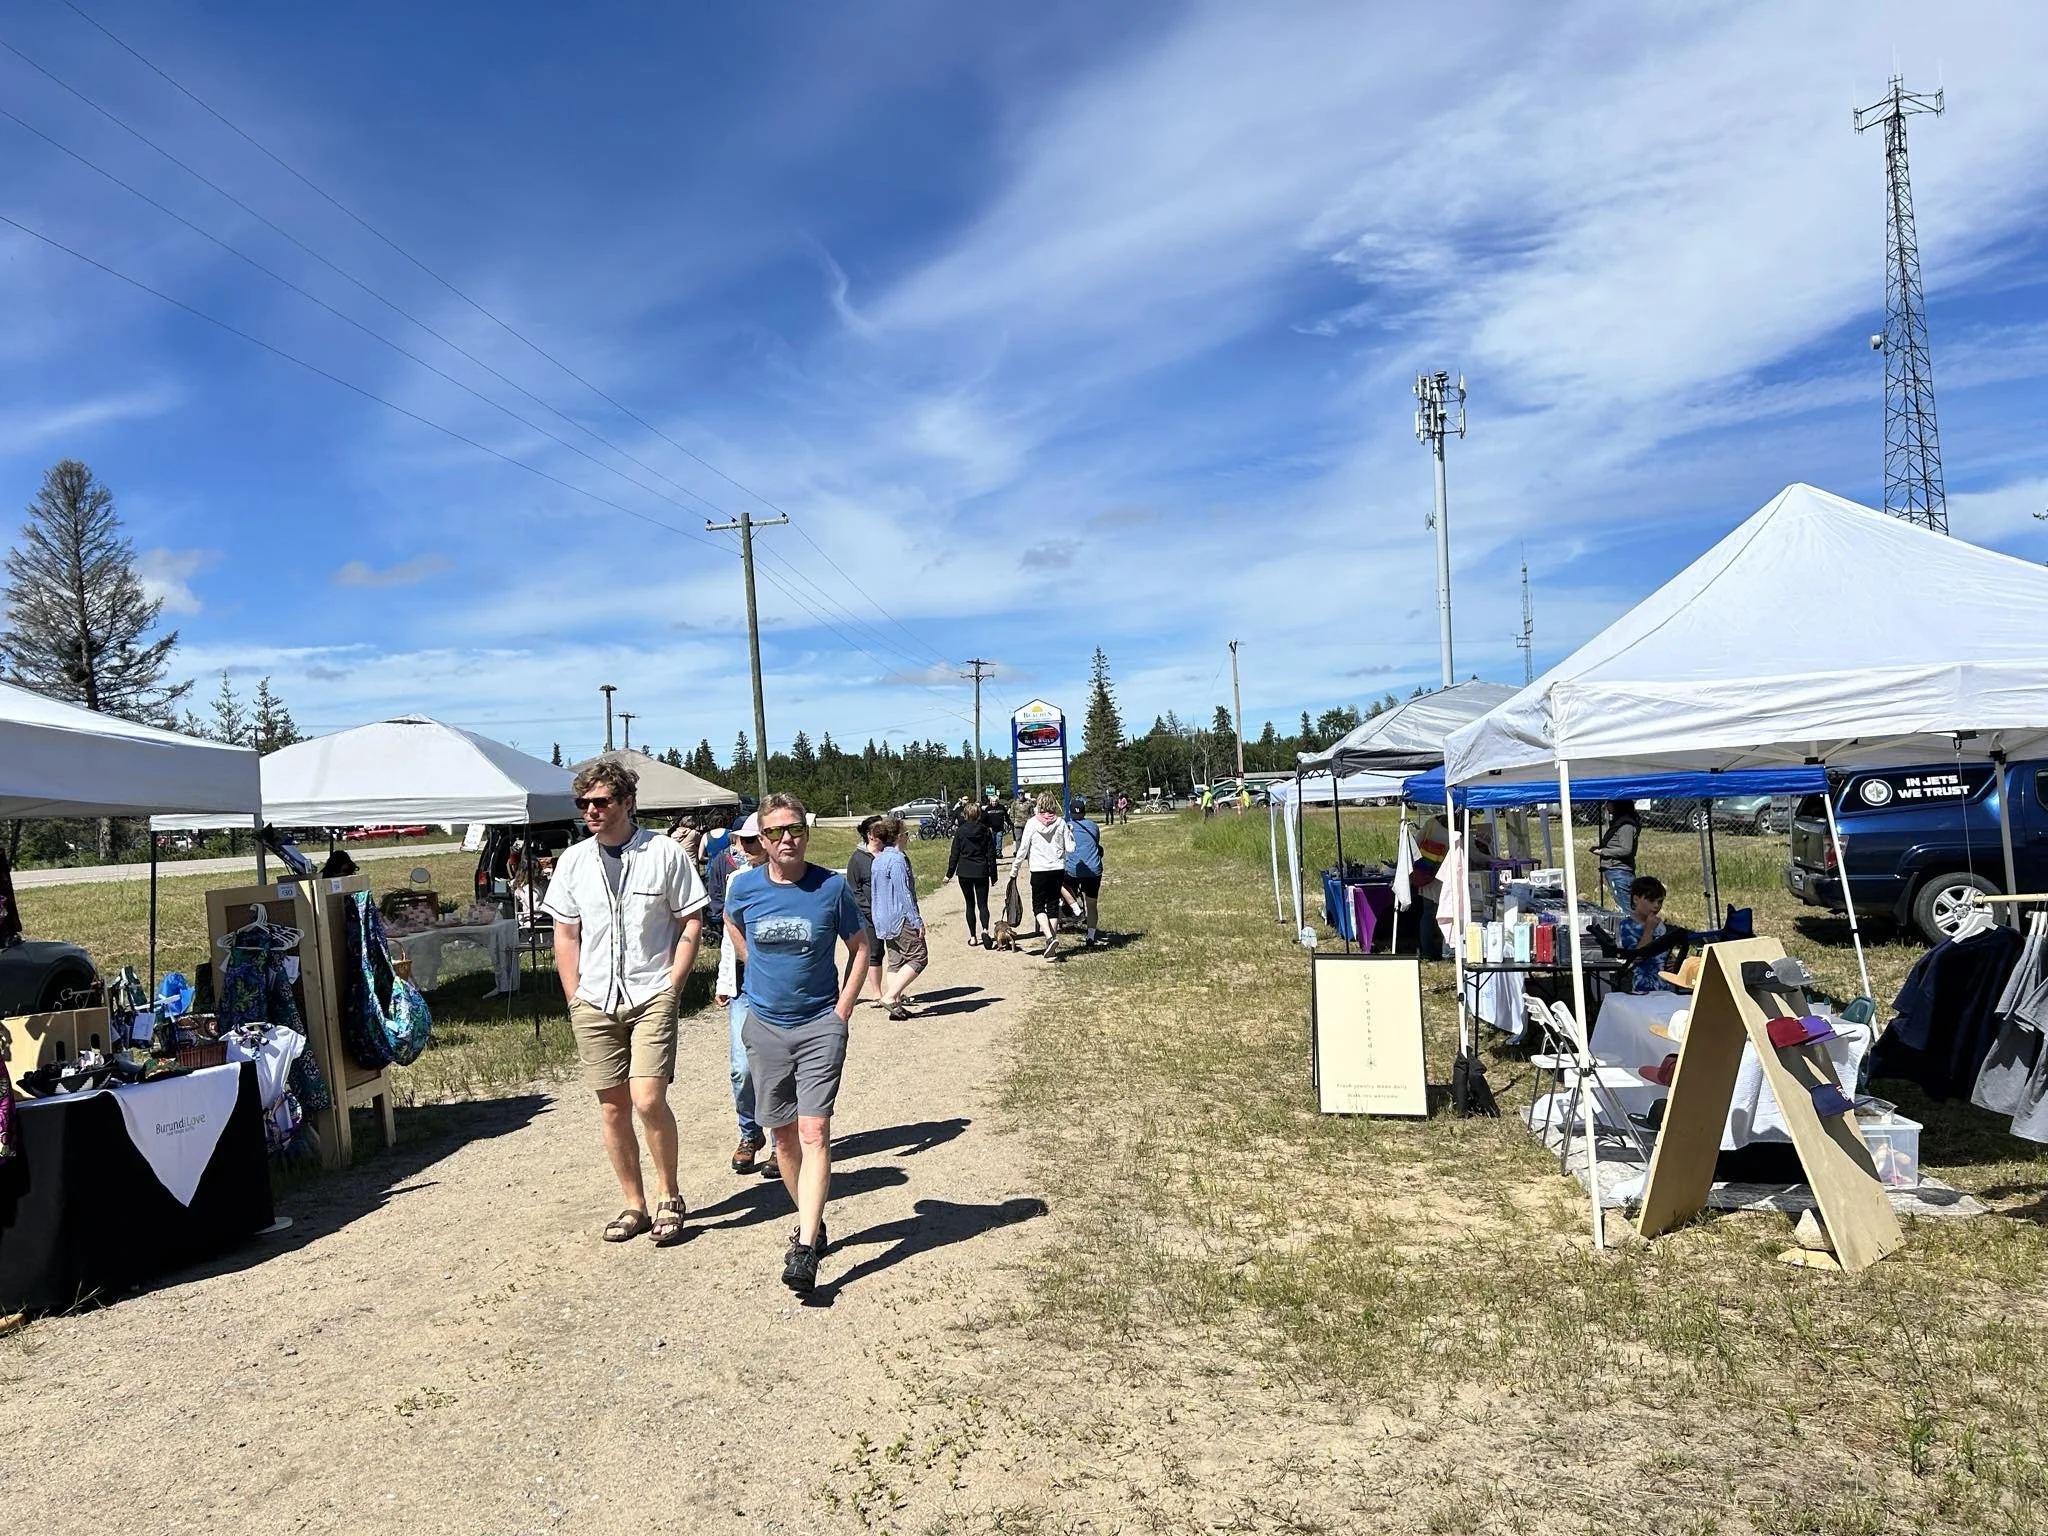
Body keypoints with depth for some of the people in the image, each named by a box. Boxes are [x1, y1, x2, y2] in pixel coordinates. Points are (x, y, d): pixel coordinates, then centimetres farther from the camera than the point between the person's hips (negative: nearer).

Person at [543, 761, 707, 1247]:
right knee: (612, 1107, 7)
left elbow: (691, 923, 1)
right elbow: (565, 934, 12)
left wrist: (671, 985, -6)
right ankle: (634, 1204, 22)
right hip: (594, 1002, 4)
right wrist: (575, 997, 5)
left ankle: (669, 1197, 7)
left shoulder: (664, 853, -4)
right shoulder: (572, 860, 6)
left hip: (651, 996, -4)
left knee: (648, 1098, -13)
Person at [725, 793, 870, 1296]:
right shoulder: (745, 887, -4)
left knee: (813, 1131, -13)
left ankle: (805, 1248, -15)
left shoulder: (832, 887, -9)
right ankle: (812, 1223, 30)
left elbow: (860, 947, 4)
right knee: (783, 1134, 11)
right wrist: (766, 974, 10)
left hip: (820, 1026, -3)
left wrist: (842, 1008, -2)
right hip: (765, 1026, 3)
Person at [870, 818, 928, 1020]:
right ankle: (890, 996, -11)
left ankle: (895, 1003, 8)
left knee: (897, 961, 12)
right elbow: (904, 893, -19)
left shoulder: (878, 859, 12)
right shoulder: (897, 860, -16)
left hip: (884, 920, 10)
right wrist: (917, 920, -16)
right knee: (919, 957, -4)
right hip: (901, 919, -10)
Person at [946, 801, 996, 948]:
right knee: (982, 904, 4)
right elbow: (991, 853, 0)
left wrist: (950, 873, 7)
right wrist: (993, 874, 6)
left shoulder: (960, 831, -4)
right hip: (981, 872, 0)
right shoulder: (985, 831, -1)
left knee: (970, 904, 11)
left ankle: (973, 937, 10)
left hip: (964, 872, 0)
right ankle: (984, 930, -22)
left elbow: (954, 854, -2)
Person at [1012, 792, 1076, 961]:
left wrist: (1015, 869, 4)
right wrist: (1070, 832, 15)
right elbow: (1070, 848, 0)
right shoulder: (1060, 823, 0)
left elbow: (1023, 849, -5)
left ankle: (1049, 936, -15)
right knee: (1053, 905, 11)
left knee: (1038, 906, 6)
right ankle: (1052, 940, 13)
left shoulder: (1032, 823, -5)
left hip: (1039, 870, -3)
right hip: (1058, 869, 3)